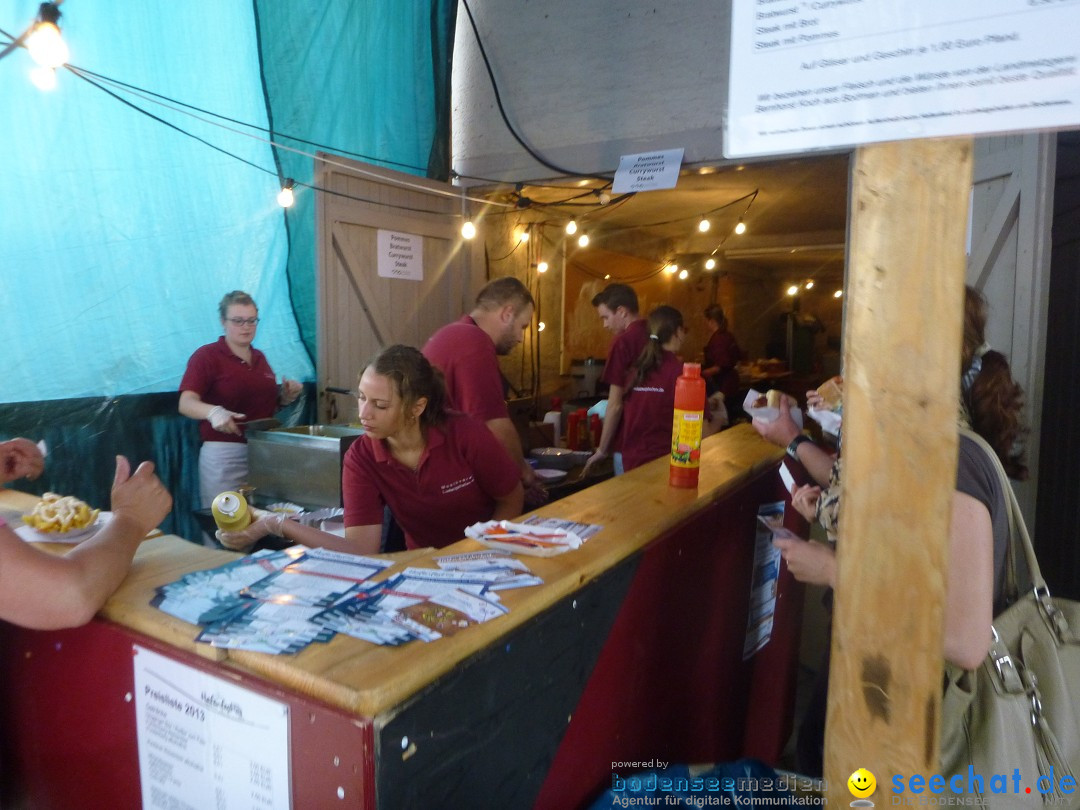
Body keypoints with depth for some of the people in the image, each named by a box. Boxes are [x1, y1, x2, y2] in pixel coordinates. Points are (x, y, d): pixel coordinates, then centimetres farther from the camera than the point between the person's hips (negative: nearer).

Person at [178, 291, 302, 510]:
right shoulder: (206, 356, -5)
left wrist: (285, 397, 3)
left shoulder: (260, 358, 14)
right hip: (224, 453, -6)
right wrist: (214, 412, -37)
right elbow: (186, 403, -17)